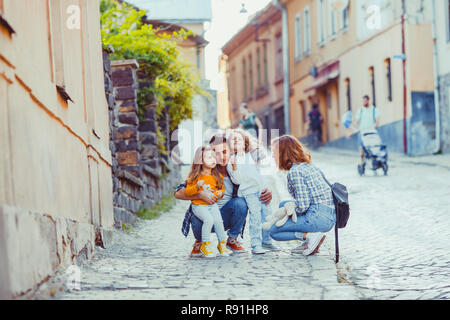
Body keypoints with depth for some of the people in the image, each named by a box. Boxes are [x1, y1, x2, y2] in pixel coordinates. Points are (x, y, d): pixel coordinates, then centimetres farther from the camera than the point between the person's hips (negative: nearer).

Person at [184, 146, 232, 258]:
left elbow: (221, 187, 22)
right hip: (199, 205, -4)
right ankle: (205, 245, -12)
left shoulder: (217, 176, 7)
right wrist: (197, 186, -26)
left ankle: (222, 244, 0)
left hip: (212, 205, 4)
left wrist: (221, 192, -1)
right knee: (209, 219, -28)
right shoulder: (195, 176, -7)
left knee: (218, 221, -20)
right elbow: (187, 191, -8)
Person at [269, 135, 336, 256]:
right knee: (283, 205, 25)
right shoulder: (309, 166, 15)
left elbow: (302, 206, -19)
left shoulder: (294, 172, -13)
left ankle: (310, 236, -11)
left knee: (274, 231, 3)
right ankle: (309, 242, 14)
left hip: (319, 218, -9)